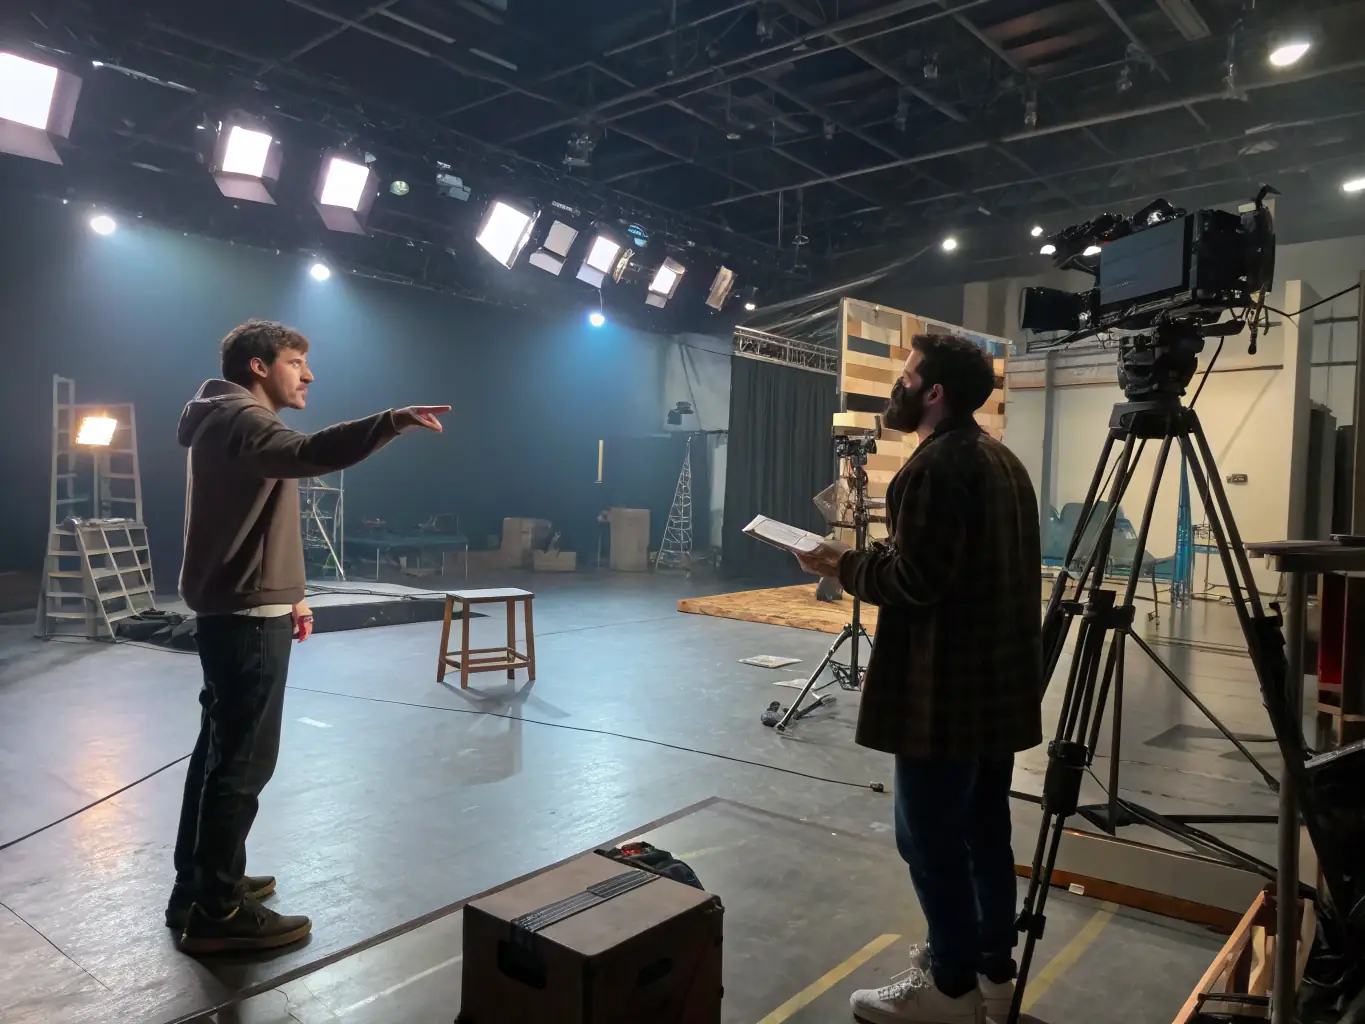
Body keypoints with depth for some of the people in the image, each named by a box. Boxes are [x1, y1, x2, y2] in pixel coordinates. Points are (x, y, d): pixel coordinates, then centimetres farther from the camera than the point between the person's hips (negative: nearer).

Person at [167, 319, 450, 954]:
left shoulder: (236, 423, 20)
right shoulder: (239, 420, -14)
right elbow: (311, 454, -38)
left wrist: (287, 593, 20)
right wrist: (395, 420, -47)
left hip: (237, 613, 11)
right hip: (245, 618, -11)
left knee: (221, 751, 17)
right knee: (243, 760, -5)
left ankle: (199, 886, 29)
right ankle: (215, 910, 5)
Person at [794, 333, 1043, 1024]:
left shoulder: (936, 464, -17)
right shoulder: (1004, 460, 14)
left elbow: (912, 579, -22)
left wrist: (843, 566, -7)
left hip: (945, 690, -10)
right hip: (1000, 682, 10)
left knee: (930, 839, 2)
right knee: (985, 832, 18)